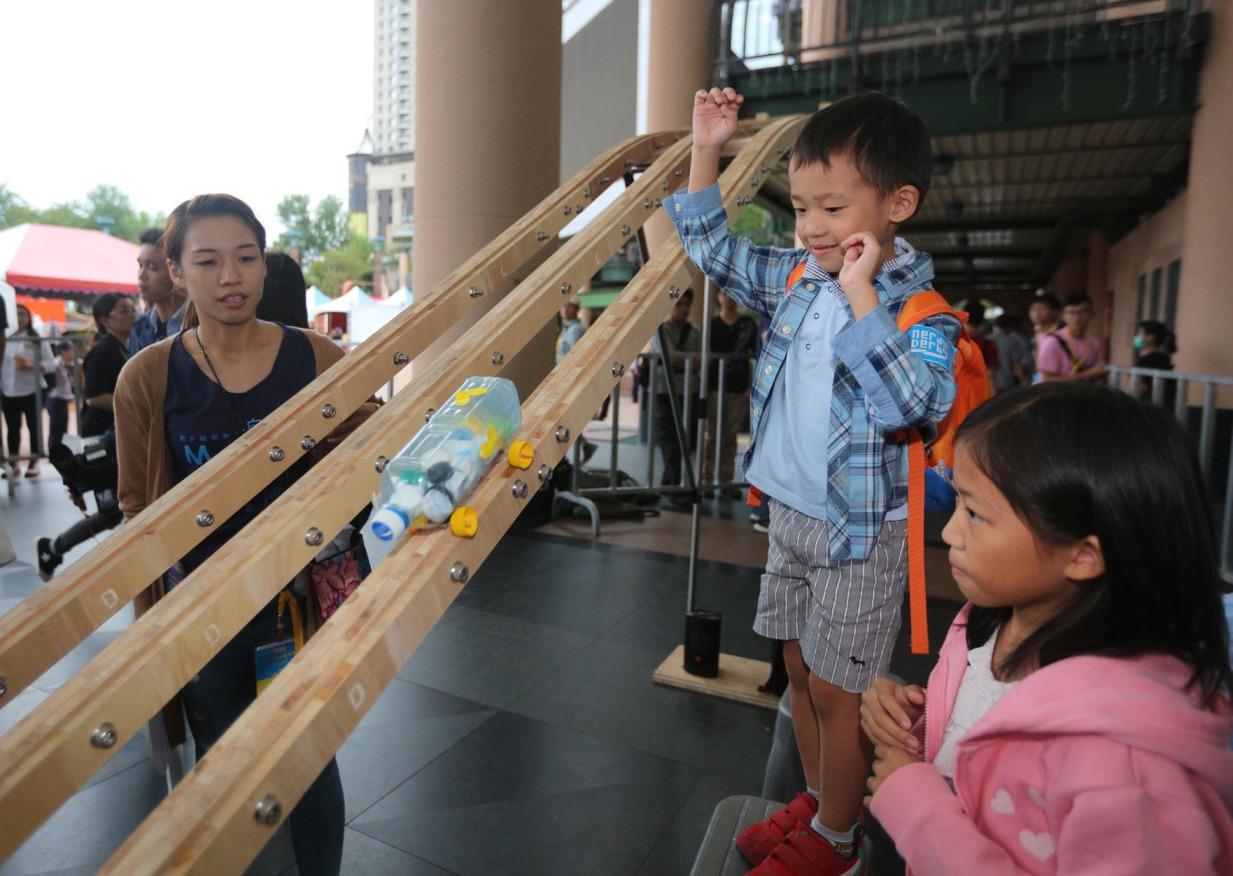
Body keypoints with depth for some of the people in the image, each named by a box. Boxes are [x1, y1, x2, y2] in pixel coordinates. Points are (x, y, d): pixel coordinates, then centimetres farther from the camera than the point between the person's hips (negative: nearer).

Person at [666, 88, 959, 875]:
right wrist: (707, 153, 5)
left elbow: (919, 403, -33)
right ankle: (815, 802, 43)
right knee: (799, 669, 20)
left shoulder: (921, 312, -17)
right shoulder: (796, 278, 1)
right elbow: (715, 252, 13)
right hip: (790, 513, 7)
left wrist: (863, 300, -33)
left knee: (836, 692, 7)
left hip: (861, 532, -6)